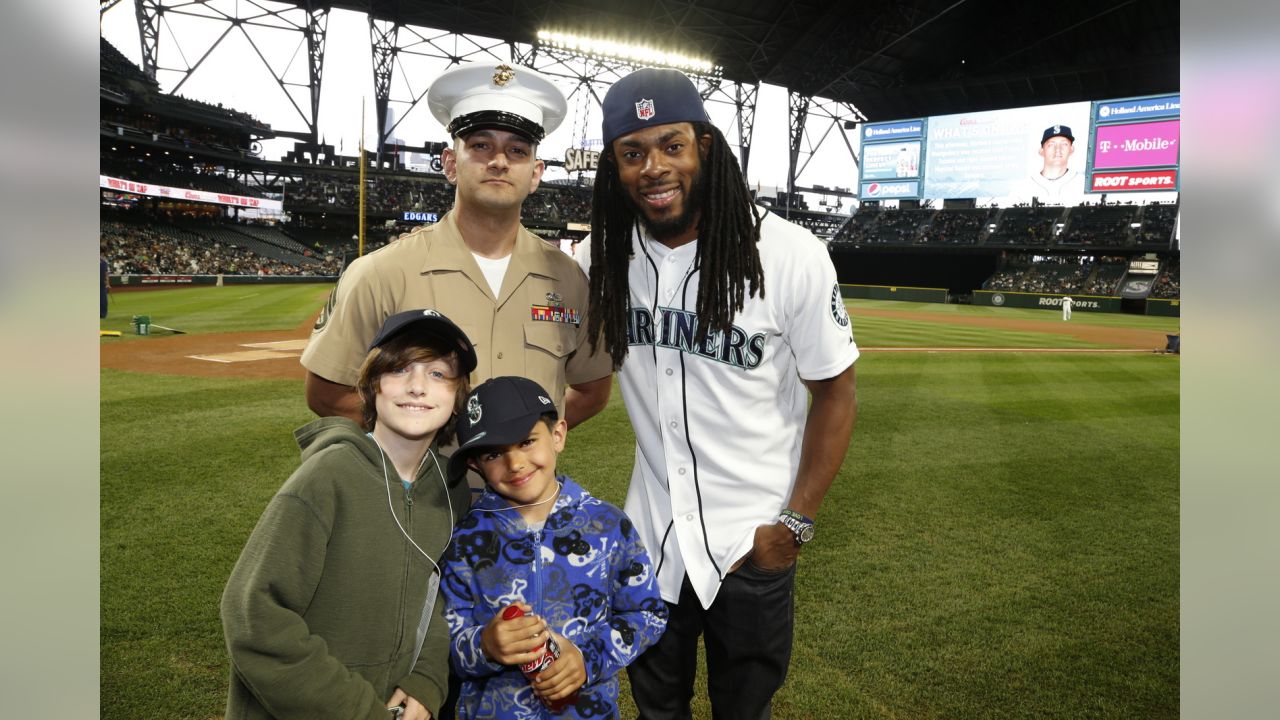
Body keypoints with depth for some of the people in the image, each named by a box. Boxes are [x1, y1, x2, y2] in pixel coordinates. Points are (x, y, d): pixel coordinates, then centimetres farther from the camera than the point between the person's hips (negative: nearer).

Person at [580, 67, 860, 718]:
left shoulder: (791, 255, -18)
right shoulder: (604, 257, -7)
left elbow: (834, 393, -9)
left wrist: (796, 522, -10)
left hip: (753, 539, -3)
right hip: (648, 532, 3)